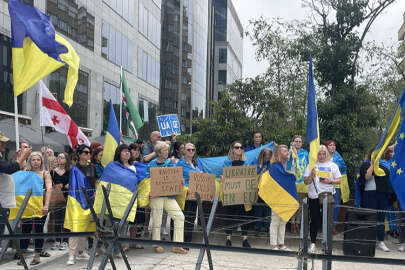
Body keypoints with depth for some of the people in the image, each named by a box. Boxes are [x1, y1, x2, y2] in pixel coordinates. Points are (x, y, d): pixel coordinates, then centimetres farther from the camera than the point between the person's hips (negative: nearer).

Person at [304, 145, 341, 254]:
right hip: (313, 196, 0)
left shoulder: (333, 165, 9)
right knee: (314, 220, 4)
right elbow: (306, 182, 5)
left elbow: (338, 180, 7)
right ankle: (313, 243, 12)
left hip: (327, 195, 0)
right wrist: (311, 175, -14)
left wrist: (330, 181, -11)